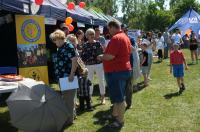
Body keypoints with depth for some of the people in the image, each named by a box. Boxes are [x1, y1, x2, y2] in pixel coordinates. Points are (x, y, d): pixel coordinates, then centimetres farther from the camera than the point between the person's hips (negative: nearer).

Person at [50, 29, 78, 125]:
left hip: (67, 78, -10)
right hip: (62, 78, 10)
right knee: (65, 98, 19)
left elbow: (74, 60, -24)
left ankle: (69, 119, 10)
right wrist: (58, 76, 21)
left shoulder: (69, 47, -15)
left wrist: (72, 74, -27)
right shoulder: (61, 48, 14)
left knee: (68, 99, 0)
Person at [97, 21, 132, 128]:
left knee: (119, 97, -2)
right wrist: (104, 56, 20)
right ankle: (115, 114, 33)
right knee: (117, 95, 20)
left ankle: (120, 121, 7)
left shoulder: (116, 38, -19)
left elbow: (110, 56, -24)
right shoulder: (125, 37, 14)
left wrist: (101, 57, -5)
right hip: (124, 69, 10)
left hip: (116, 71, -10)